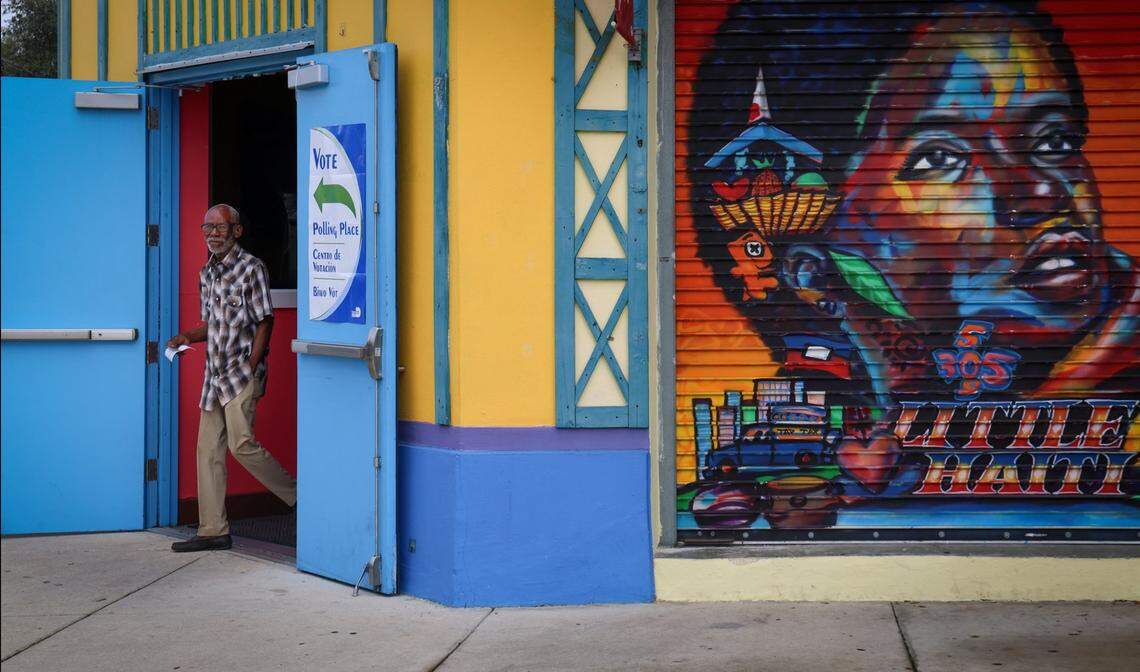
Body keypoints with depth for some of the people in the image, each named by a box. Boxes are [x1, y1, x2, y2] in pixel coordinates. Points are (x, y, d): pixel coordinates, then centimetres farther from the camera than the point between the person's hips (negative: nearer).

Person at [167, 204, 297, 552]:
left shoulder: (251, 267, -6)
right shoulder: (206, 274, 15)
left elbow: (264, 323, -9)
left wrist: (250, 370, -15)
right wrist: (187, 337, 3)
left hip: (242, 371, -8)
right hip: (215, 373, 8)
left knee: (242, 443, -16)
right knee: (208, 449, 5)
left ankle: (298, 496, 3)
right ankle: (213, 530, 9)